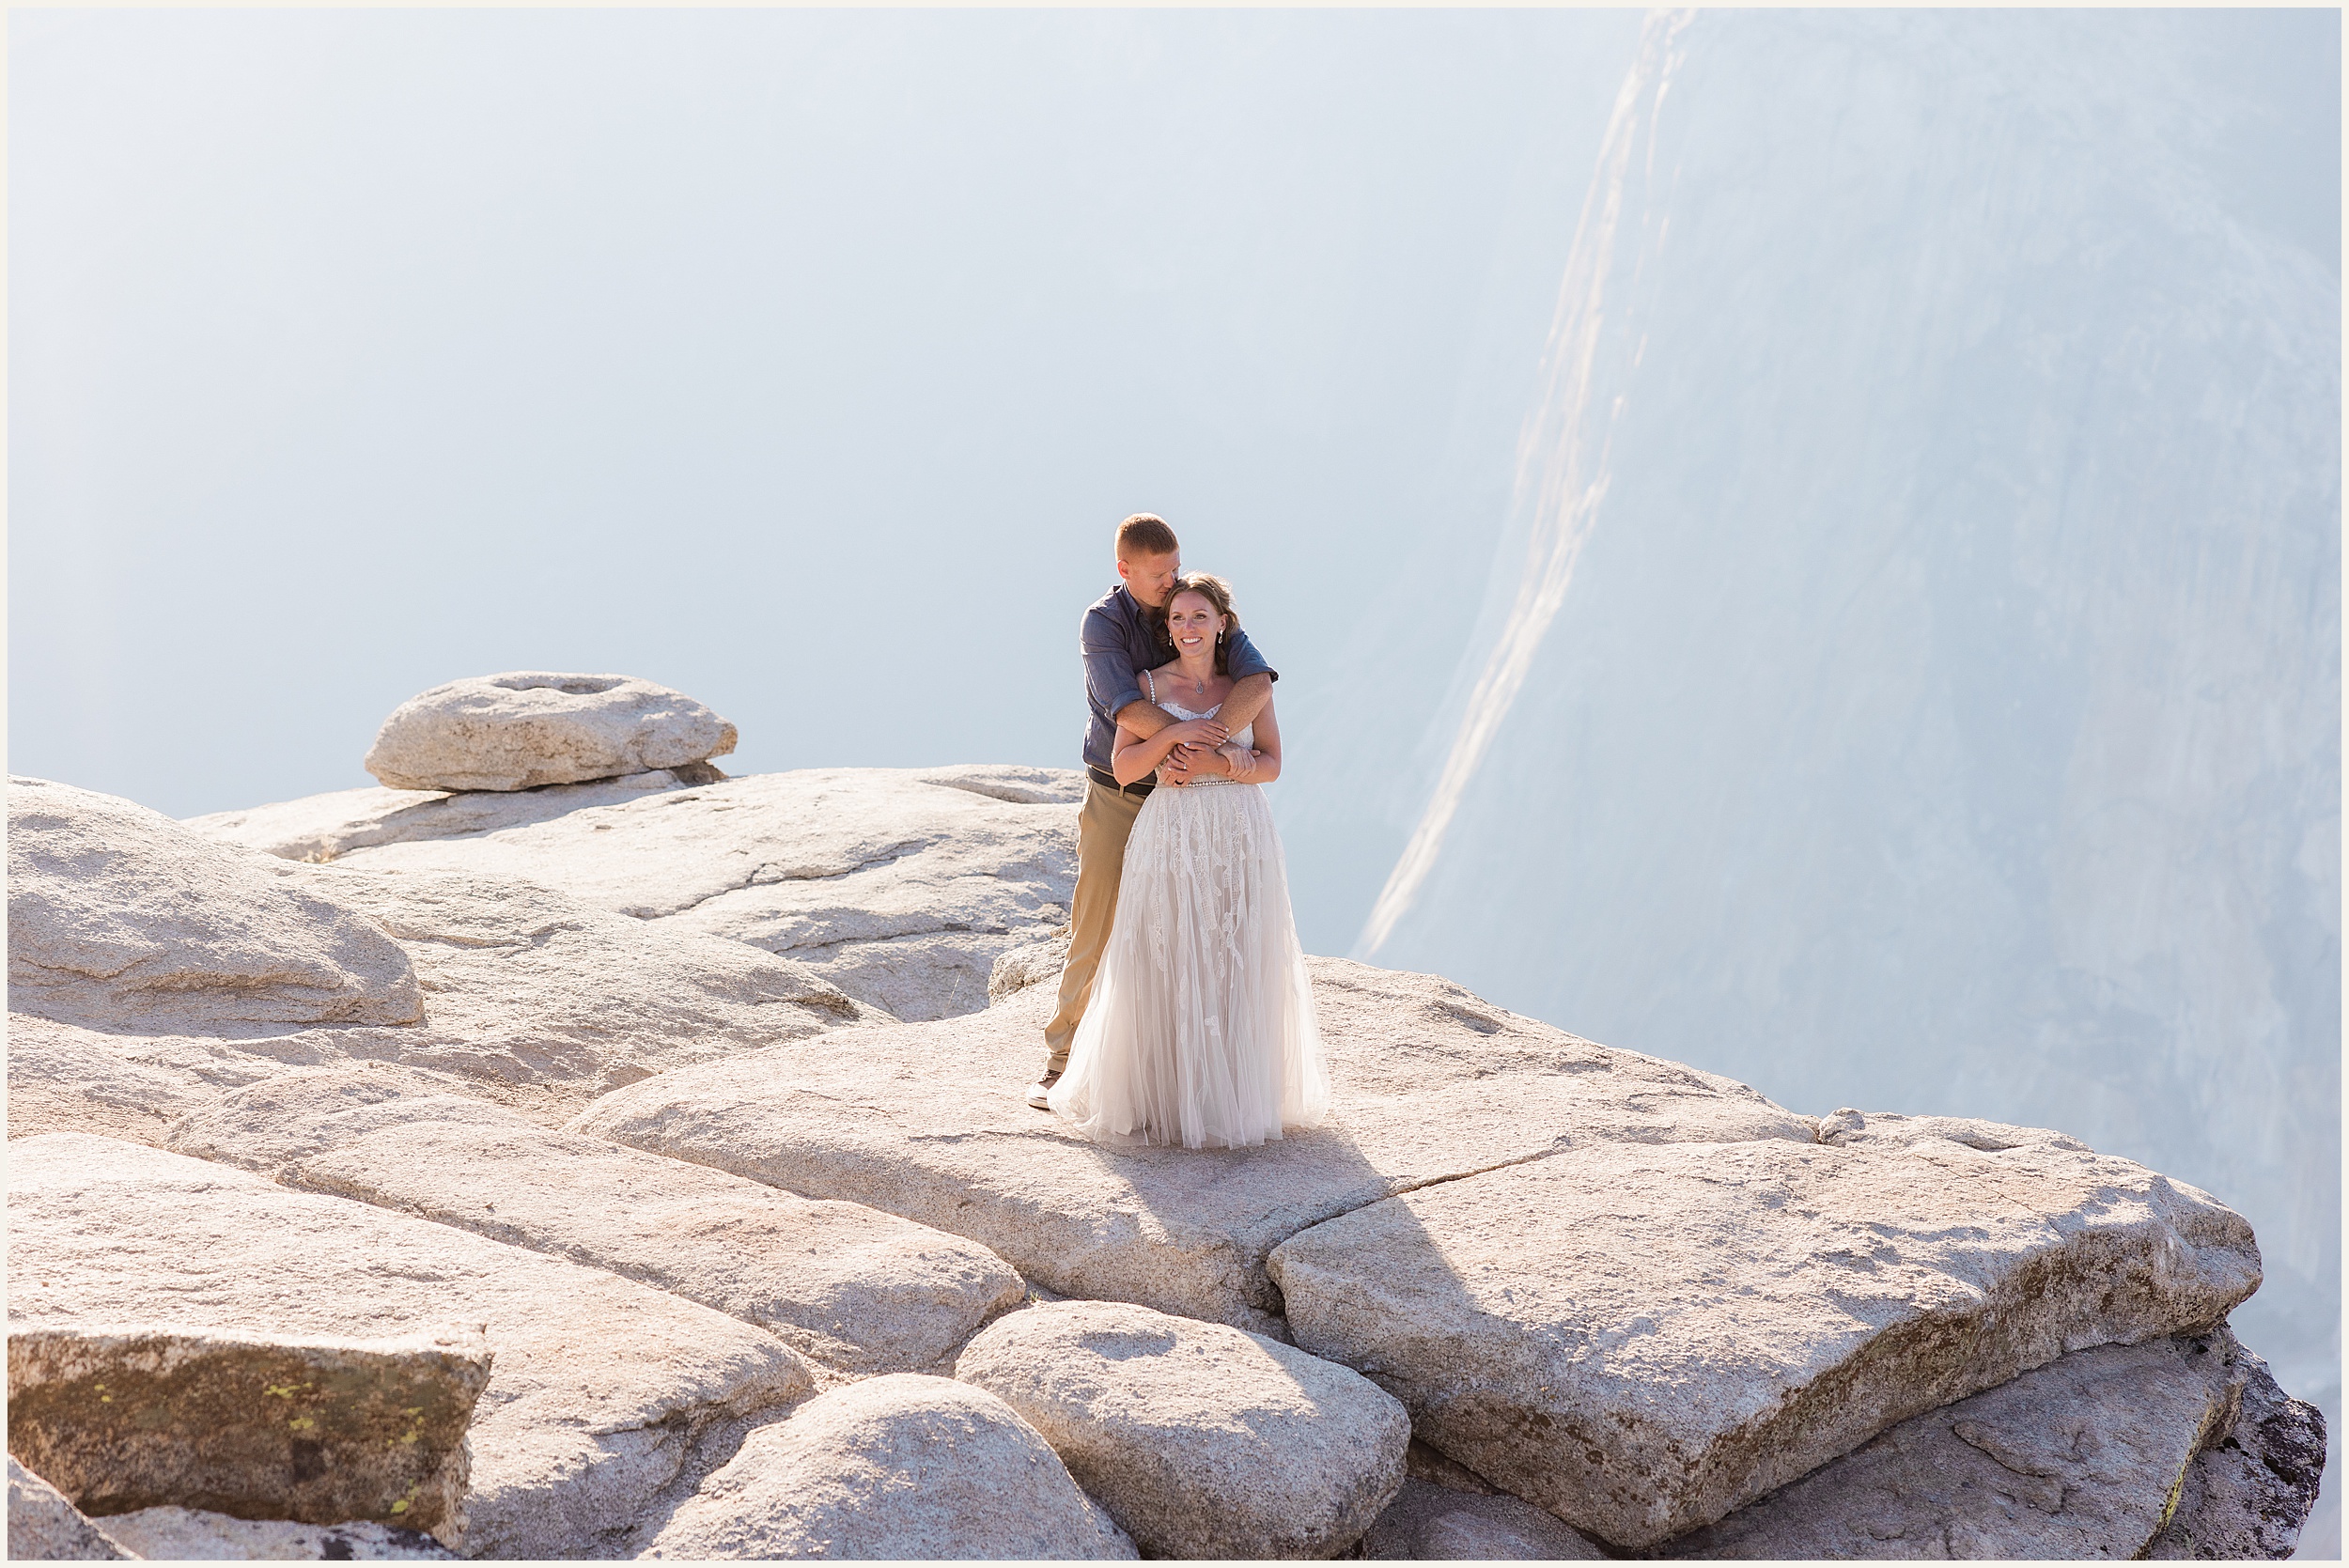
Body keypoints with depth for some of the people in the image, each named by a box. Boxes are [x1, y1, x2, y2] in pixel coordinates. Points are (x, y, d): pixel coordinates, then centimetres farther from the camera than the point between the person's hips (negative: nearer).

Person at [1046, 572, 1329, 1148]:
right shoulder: (1150, 685, 4)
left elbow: (1270, 764, 2)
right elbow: (1123, 767, -3)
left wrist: (1207, 762, -12)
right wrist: (1175, 733, -16)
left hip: (1241, 837, 1)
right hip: (1171, 835, -1)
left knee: (1236, 965, 1)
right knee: (1167, 966, -4)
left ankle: (1235, 1094, 11)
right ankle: (1166, 1095, 5)